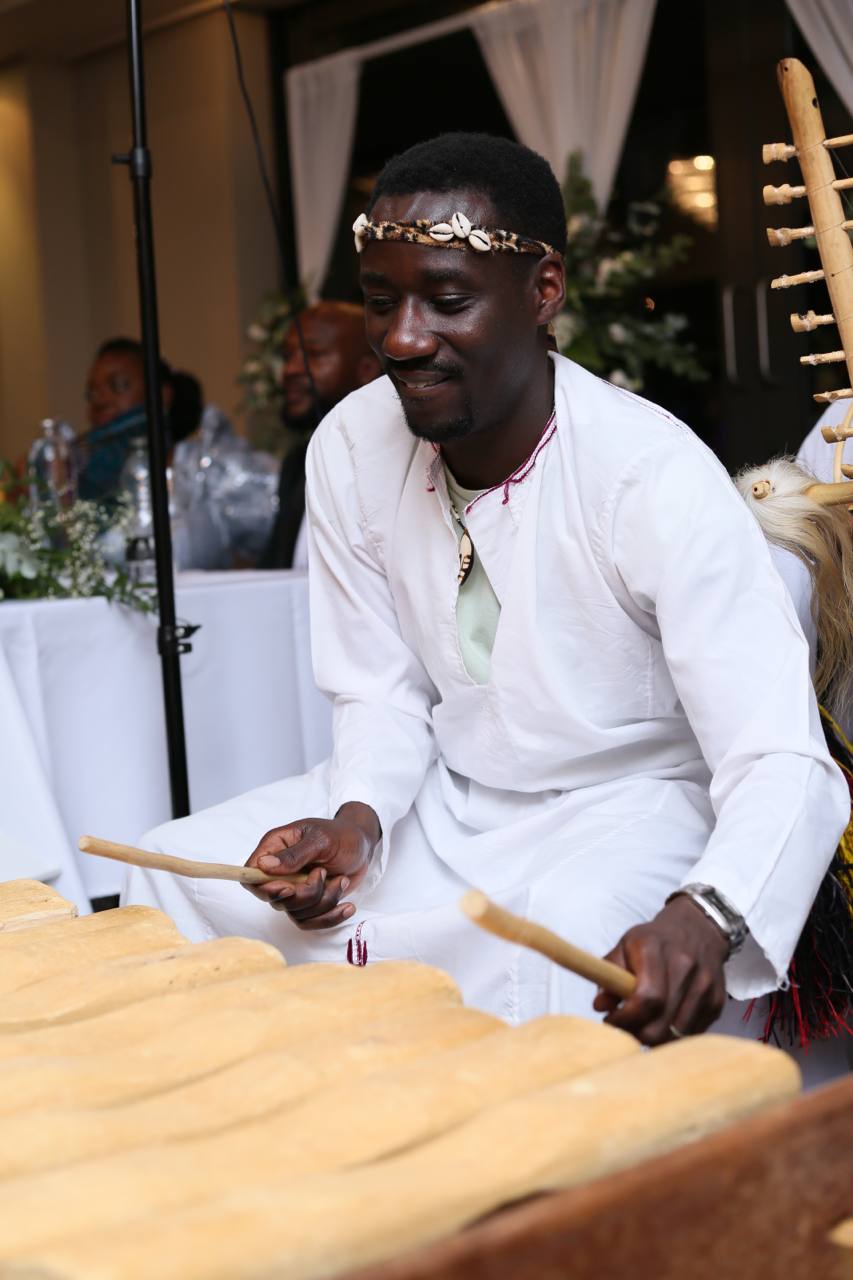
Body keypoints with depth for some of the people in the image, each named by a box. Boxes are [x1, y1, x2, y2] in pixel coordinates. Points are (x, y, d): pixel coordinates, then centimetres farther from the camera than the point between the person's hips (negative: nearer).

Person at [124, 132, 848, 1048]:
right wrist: (356, 819, -19)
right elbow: (382, 694, 3)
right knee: (171, 872, -6)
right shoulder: (349, 448, -8)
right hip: (446, 796, 6)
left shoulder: (654, 476, -25)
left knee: (553, 958, -38)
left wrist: (703, 918, -51)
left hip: (624, 805, -5)